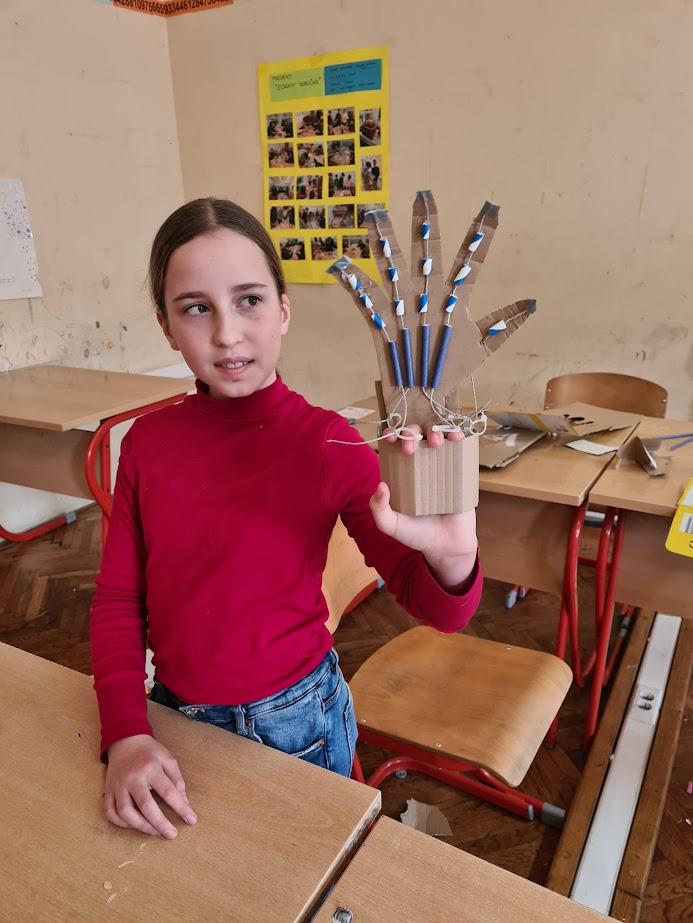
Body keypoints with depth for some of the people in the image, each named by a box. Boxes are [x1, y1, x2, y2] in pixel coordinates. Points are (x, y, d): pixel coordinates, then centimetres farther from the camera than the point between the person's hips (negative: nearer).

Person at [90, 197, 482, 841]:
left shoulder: (327, 444, -19)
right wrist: (125, 736, -14)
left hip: (292, 720, -3)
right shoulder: (147, 441, -9)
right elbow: (118, 599, -2)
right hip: (174, 714, 4)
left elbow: (436, 610, -18)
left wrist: (451, 559, -41)